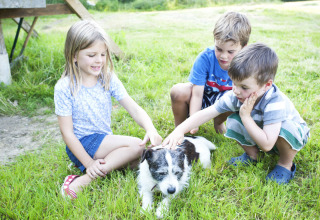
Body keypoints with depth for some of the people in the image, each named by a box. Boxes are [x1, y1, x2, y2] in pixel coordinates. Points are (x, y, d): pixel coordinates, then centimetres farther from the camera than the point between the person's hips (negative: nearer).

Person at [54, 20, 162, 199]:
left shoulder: (108, 79, 0)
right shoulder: (64, 88, -13)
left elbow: (134, 108, -8)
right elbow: (67, 132, -12)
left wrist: (151, 129, -28)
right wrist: (89, 163, -20)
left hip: (106, 142, 6)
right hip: (82, 145, -6)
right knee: (136, 145, -24)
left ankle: (85, 178, -17)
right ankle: (84, 181, -23)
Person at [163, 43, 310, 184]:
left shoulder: (275, 103, -39)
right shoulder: (235, 96, -23)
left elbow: (266, 145, -42)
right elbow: (206, 113, -21)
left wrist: (245, 115, -40)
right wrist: (180, 130, -33)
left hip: (293, 135, -4)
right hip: (261, 135, 4)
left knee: (286, 126, -39)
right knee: (233, 122, -21)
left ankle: (286, 164, -8)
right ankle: (252, 154, 5)